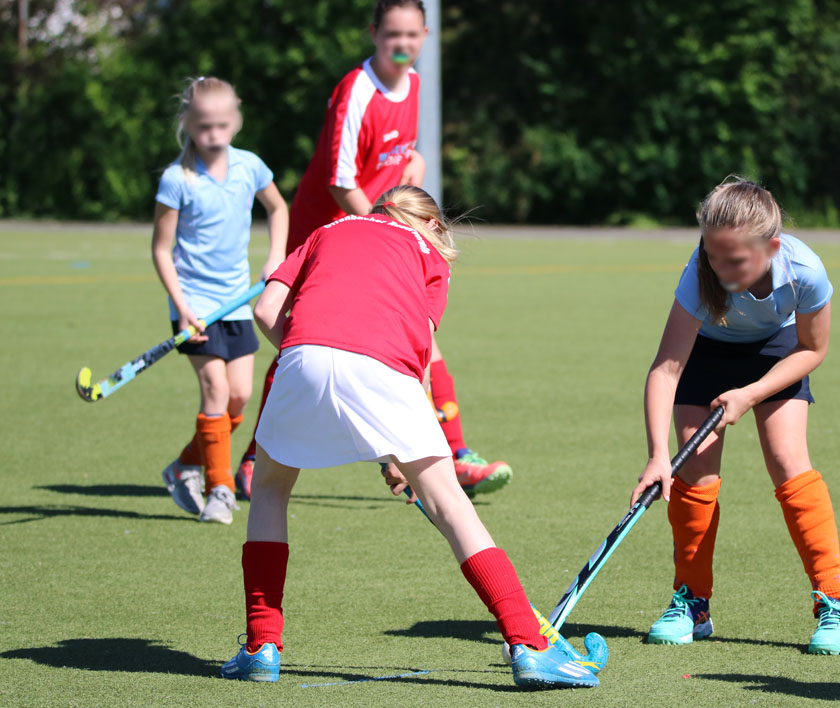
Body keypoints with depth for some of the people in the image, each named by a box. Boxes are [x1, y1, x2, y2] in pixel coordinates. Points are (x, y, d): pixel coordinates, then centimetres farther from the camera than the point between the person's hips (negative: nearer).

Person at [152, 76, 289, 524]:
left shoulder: (249, 167, 1)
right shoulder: (177, 179, -11)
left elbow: (277, 207, 22)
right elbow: (162, 248, -7)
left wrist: (276, 259, 8)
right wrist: (182, 306, -15)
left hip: (236, 300, 5)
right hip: (196, 300, -5)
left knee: (239, 395, 0)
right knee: (216, 389, -15)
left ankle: (186, 468, 20)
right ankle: (218, 487, -5)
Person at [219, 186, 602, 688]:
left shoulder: (329, 231, 35)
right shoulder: (429, 254, 29)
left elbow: (267, 310, 21)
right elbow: (421, 348, 16)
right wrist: (397, 449, 21)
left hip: (306, 350, 2)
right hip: (382, 364, -2)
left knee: (271, 485, 24)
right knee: (447, 499, 6)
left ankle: (262, 647, 16)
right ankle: (529, 646, -1)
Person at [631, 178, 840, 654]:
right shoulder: (702, 275, -39)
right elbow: (666, 367, -41)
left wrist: (751, 394, -26)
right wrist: (659, 453, -51)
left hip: (776, 349, 0)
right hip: (706, 348, 0)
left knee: (789, 463, -14)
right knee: (696, 468, -10)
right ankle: (692, 604, 6)